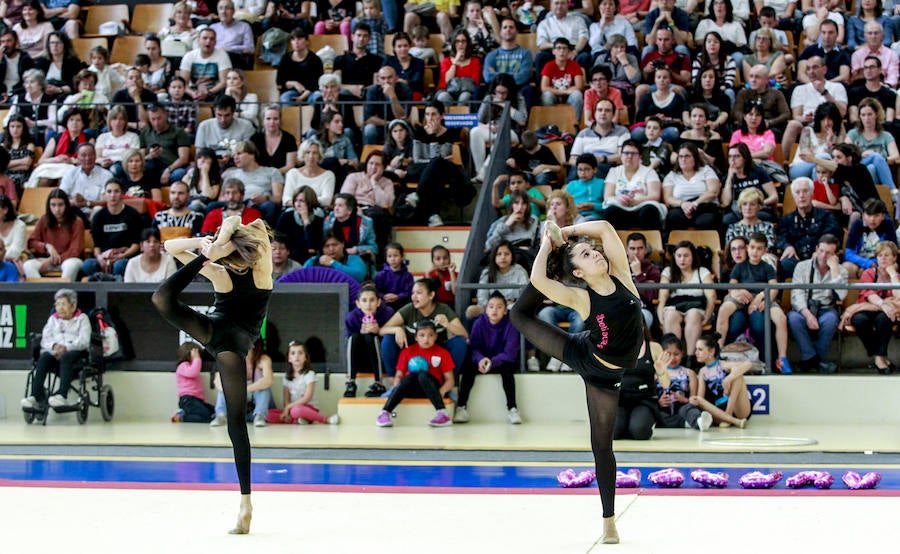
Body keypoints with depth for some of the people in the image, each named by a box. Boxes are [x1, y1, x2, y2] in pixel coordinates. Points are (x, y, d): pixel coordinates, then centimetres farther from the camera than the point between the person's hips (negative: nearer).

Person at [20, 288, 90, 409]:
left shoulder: (82, 318, 13)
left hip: (76, 352, -3)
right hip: (55, 352, 3)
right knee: (44, 357, -31)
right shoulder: (53, 319, 24)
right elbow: (45, 339, 12)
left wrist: (66, 347, -20)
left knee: (66, 358, -38)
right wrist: (54, 346, -13)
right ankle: (36, 396, -42)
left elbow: (84, 341, -3)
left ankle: (61, 395, -53)